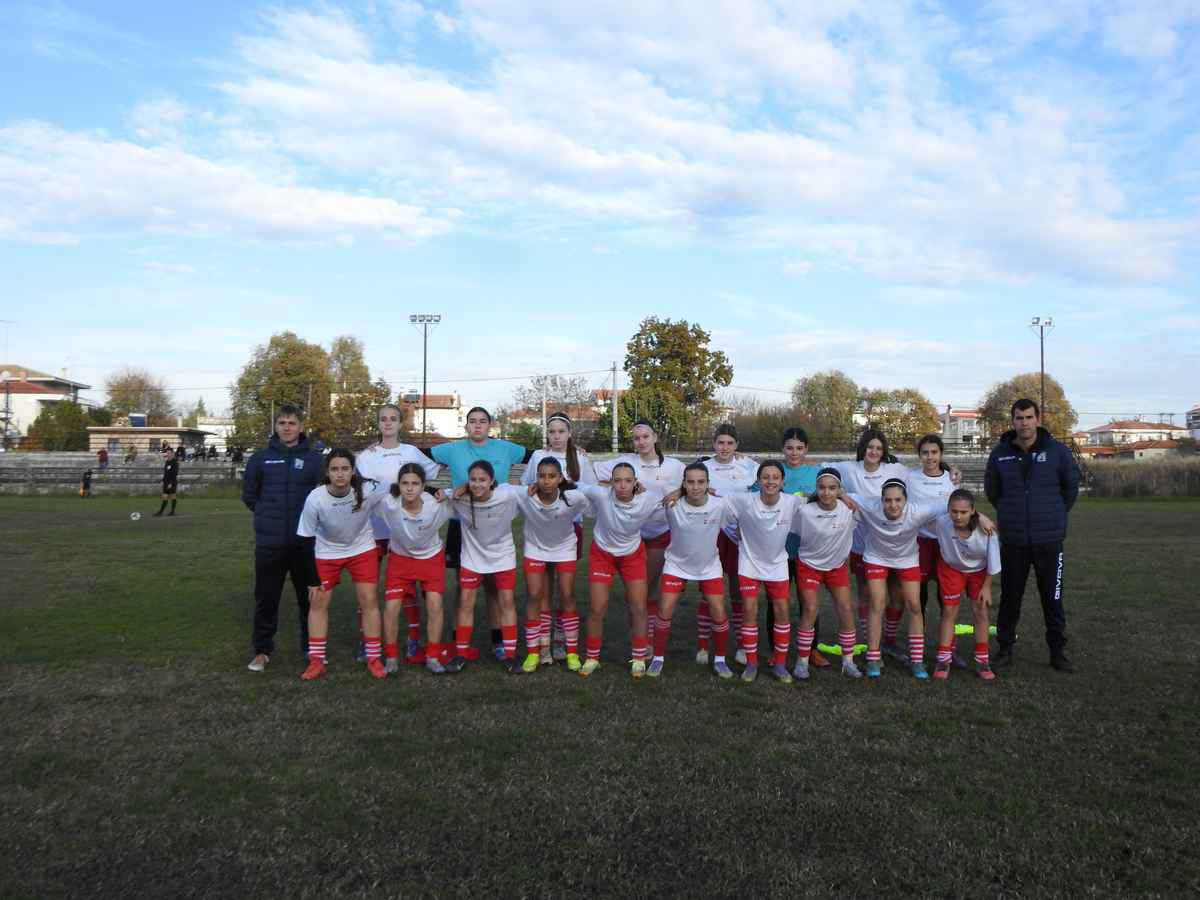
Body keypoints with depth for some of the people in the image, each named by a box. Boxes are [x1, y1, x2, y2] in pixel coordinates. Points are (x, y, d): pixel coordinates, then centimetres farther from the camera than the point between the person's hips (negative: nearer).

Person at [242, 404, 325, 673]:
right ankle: (262, 650, 22)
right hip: (269, 542, 1)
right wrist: (268, 515, 9)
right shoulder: (260, 458, 5)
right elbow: (249, 496, 13)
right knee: (266, 598, 7)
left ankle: (312, 648, 23)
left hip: (306, 541, 0)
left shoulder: (314, 458, 2)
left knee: (310, 597, 8)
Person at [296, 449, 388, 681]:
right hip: (326, 552, 0)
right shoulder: (315, 499, -26)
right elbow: (305, 539, -15)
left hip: (362, 549, 0)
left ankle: (374, 659, 11)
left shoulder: (368, 491, -28)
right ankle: (316, 662, 15)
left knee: (369, 601, -2)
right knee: (318, 602, 1)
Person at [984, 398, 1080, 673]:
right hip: (1013, 540, 1)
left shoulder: (1057, 451, -4)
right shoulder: (1000, 453, 0)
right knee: (1010, 598, 10)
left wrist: (1055, 514, 14)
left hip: (1049, 540, -1)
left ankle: (1057, 652, 20)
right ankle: (1005, 648, 22)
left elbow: (1071, 486, 9)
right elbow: (991, 490, 14)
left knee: (1053, 599, 7)